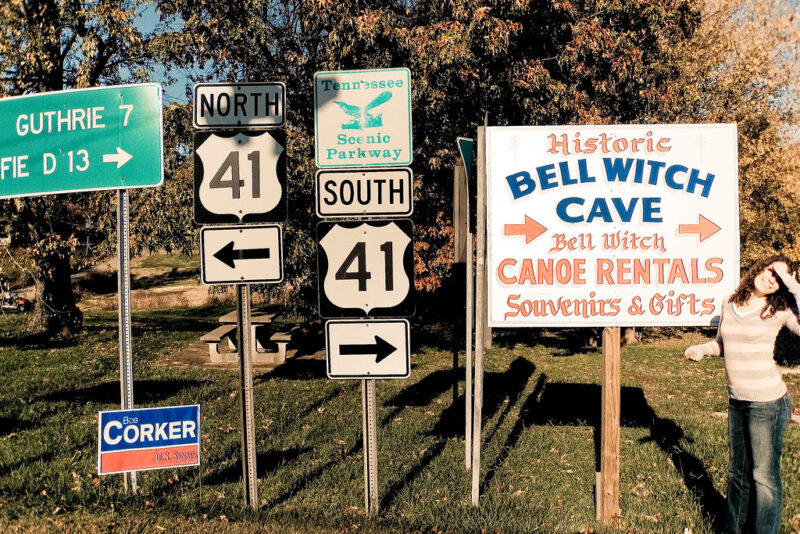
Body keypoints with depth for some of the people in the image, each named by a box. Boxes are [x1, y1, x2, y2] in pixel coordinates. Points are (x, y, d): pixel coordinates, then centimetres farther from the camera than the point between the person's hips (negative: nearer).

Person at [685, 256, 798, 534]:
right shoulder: (730, 304, 5)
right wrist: (702, 349, -1)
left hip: (767, 402, -6)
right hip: (736, 401, 6)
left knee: (764, 474, 2)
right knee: (737, 471, 20)